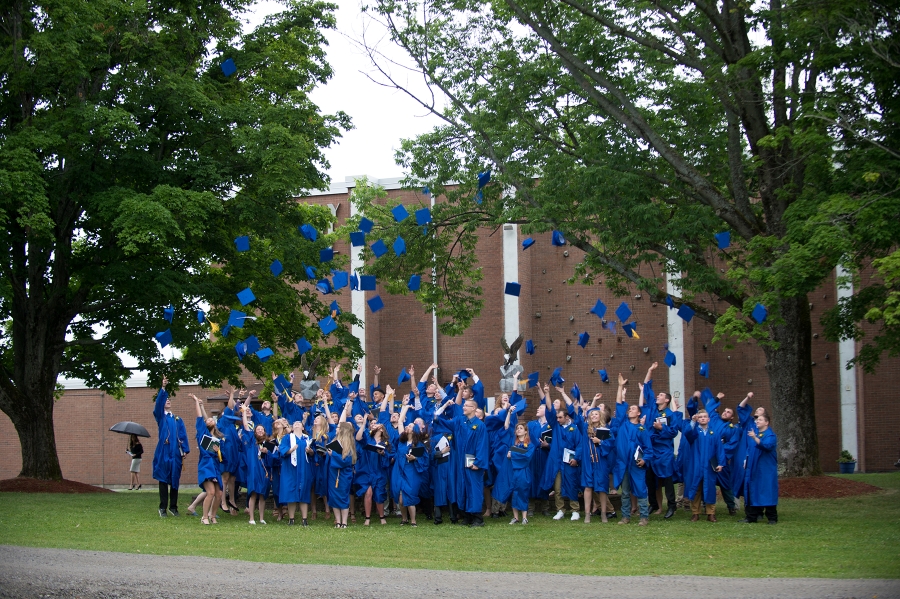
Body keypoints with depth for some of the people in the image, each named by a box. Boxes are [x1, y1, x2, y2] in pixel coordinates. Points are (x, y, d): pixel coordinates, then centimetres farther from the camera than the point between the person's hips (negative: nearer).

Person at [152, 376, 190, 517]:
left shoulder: (178, 420, 16)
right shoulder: (160, 416, 8)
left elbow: (183, 435, 9)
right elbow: (158, 403, -9)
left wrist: (185, 450, -4)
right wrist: (163, 388, -22)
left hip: (175, 452, 3)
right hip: (164, 451, -3)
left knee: (175, 480, 5)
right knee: (163, 480, -3)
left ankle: (173, 507, 11)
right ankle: (163, 508, -2)